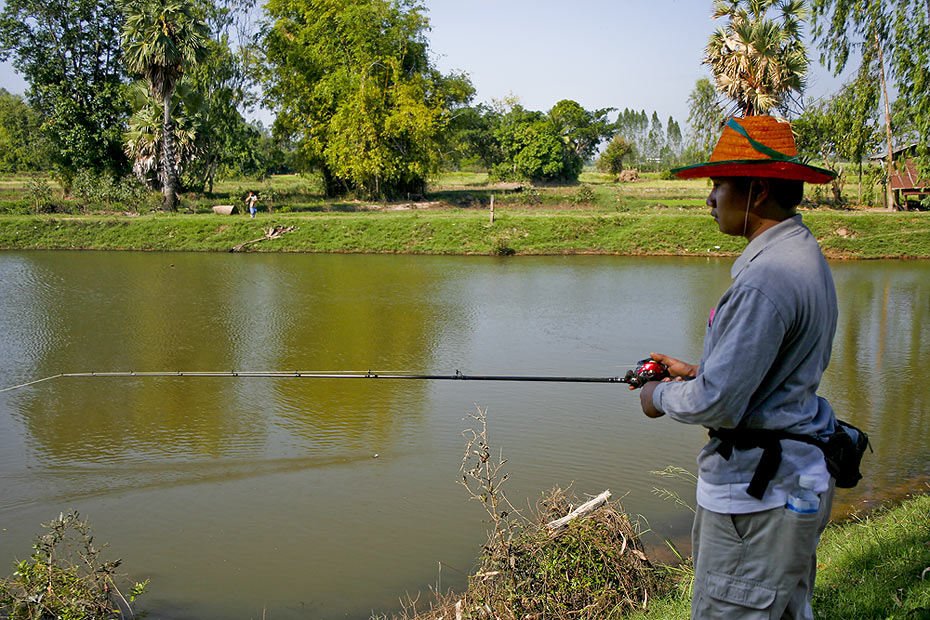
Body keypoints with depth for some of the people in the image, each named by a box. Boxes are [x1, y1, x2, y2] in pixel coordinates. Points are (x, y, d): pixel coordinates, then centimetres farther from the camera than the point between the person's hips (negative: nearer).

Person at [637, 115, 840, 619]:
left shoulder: (765, 281, -24)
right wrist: (695, 373, 15)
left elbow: (718, 404, -24)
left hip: (757, 495, -11)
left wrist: (662, 397, -5)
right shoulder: (805, 256, 10)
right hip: (797, 479, 11)